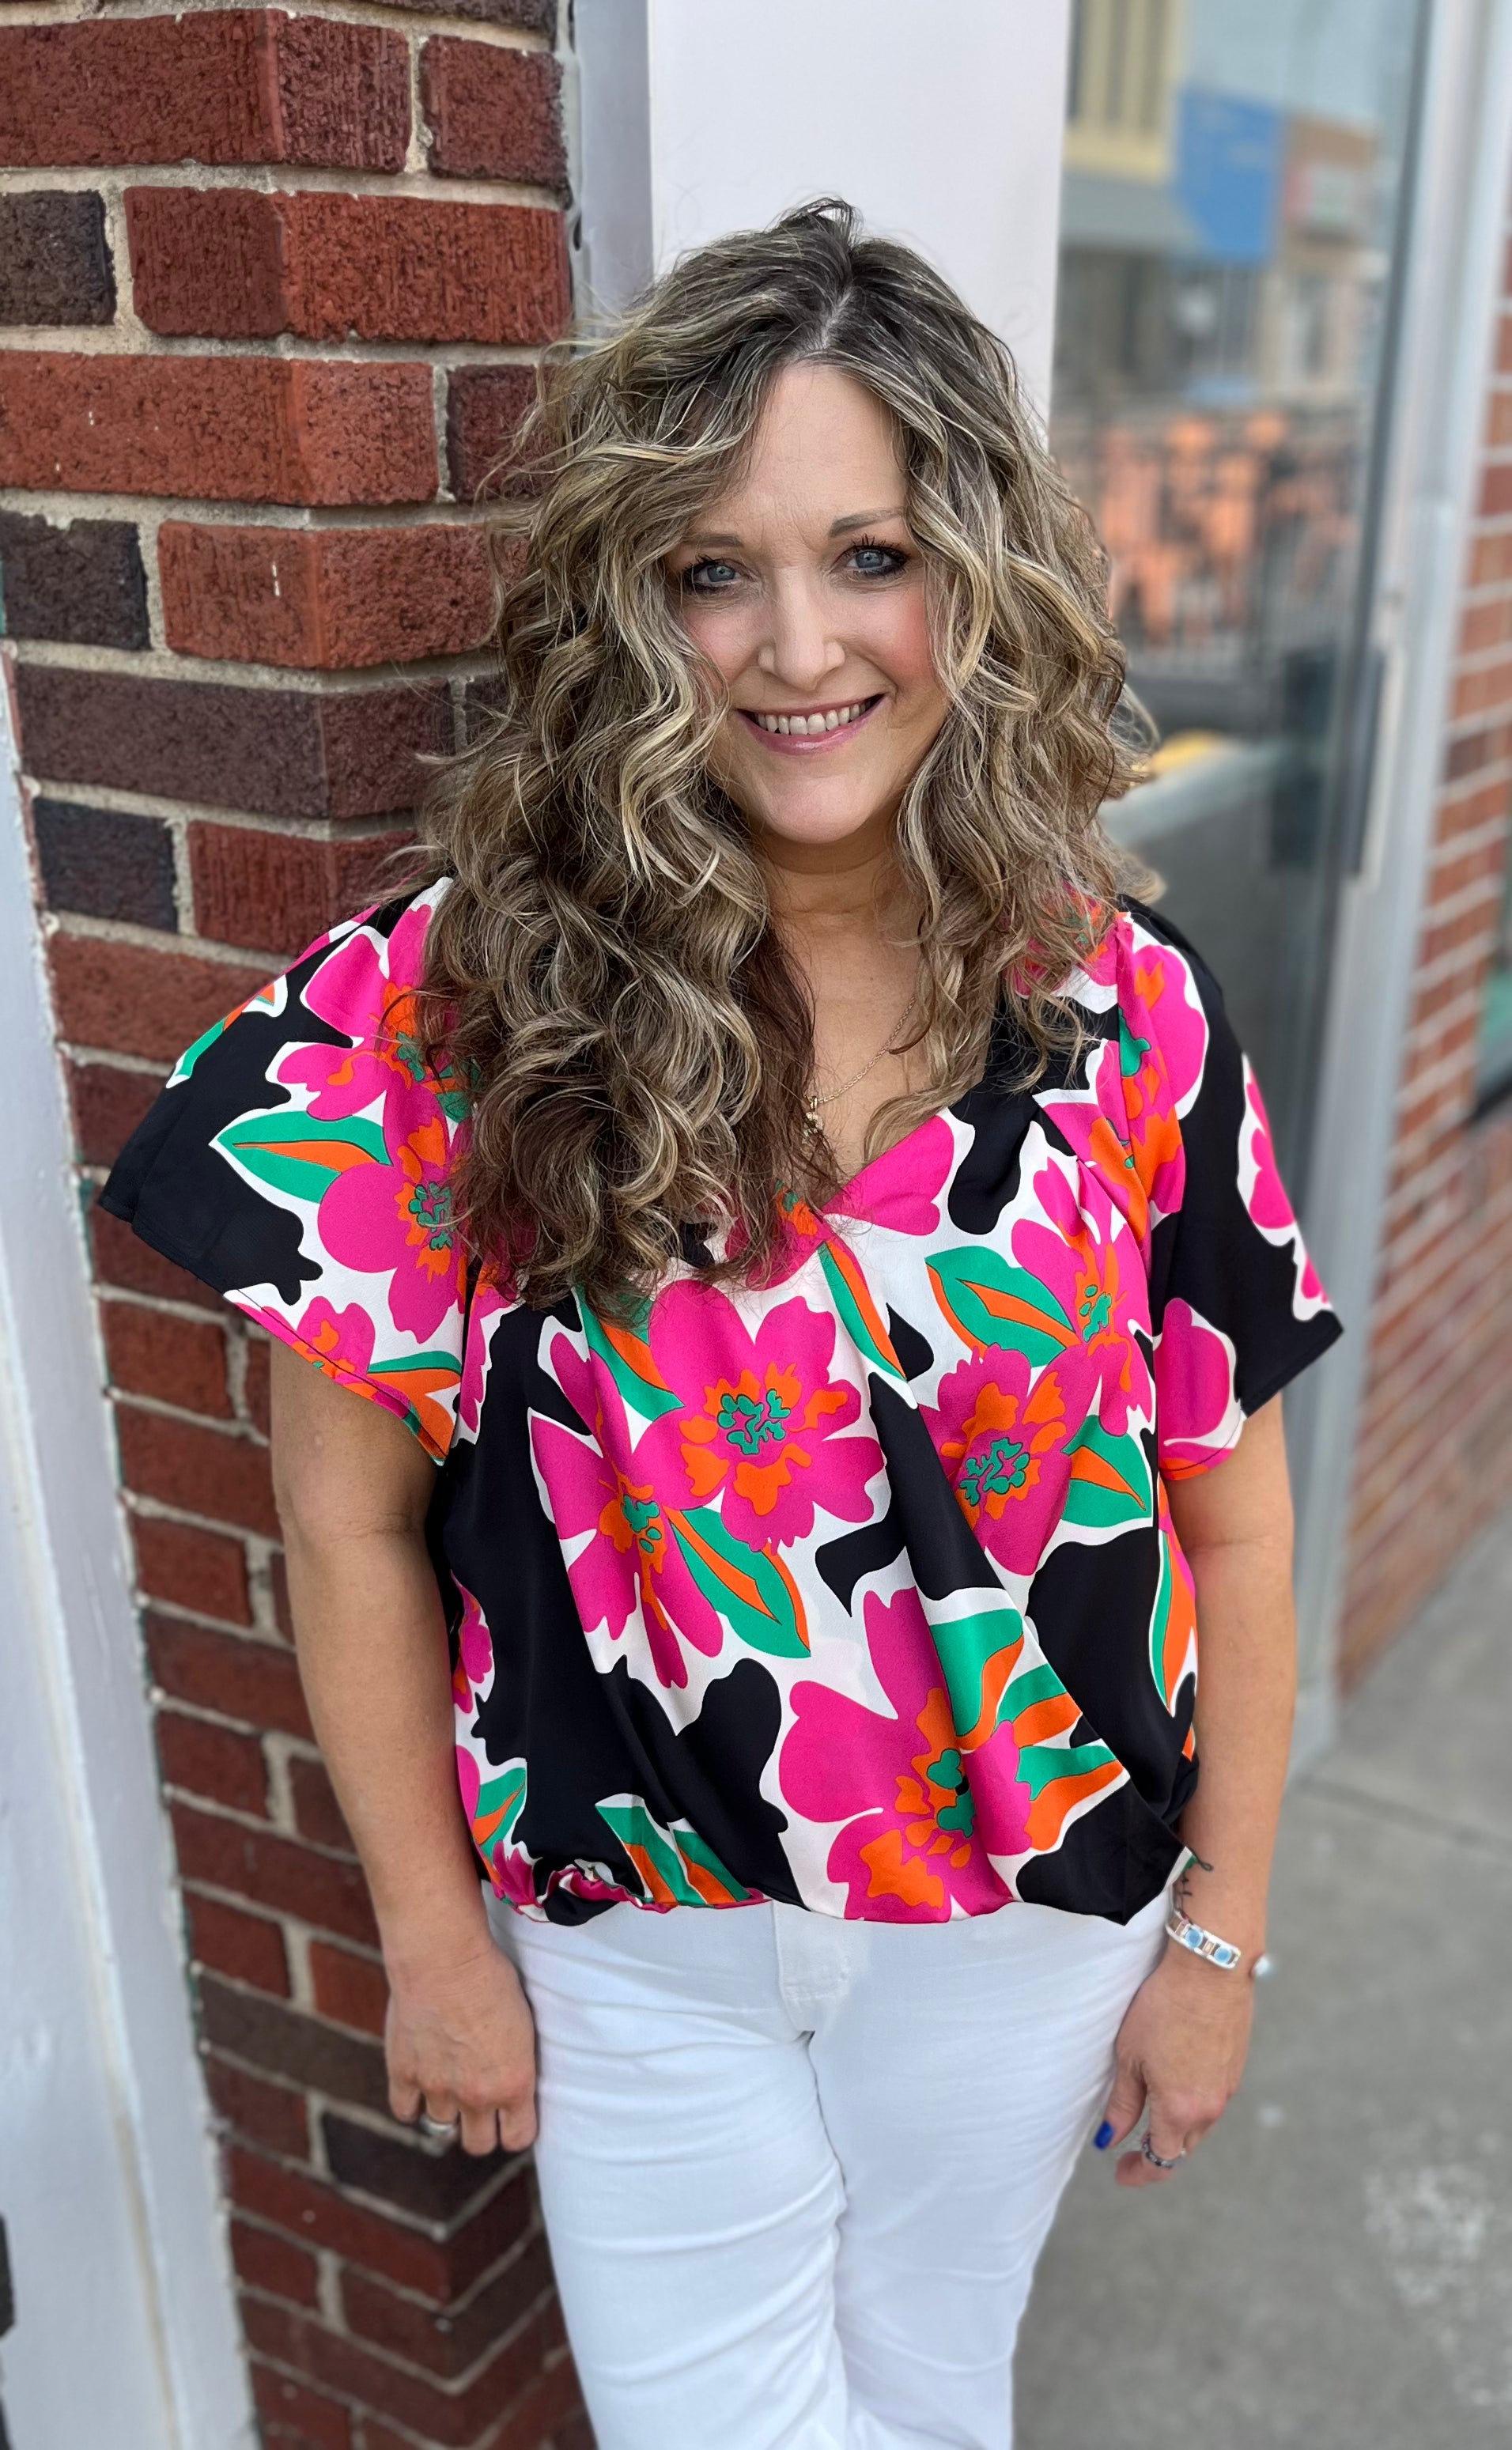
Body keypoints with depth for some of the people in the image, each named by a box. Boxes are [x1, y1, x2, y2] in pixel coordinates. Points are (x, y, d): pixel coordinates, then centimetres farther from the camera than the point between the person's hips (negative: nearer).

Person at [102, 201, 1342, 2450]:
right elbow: (355, 1520, -10)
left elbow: (1232, 1513, -4)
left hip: (1030, 1928, 2)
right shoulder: (456, 1003, -18)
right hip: (640, 1949, -1)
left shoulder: (1128, 1017, -13)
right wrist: (433, 1936, -4)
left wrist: (1219, 1934, 1)